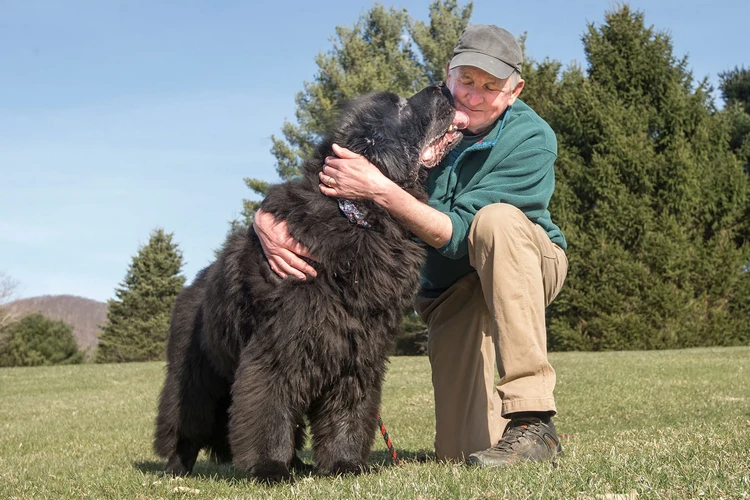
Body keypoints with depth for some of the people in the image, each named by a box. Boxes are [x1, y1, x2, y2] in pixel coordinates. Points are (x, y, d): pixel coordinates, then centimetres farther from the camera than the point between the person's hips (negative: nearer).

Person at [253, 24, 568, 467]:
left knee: (495, 218, -38)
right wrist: (268, 220, -35)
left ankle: (533, 421, -36)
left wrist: (380, 190, -41)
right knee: (462, 451, -14)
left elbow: (458, 234, -29)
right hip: (450, 289, 2)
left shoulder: (532, 139, -21)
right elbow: (319, 178, -14)